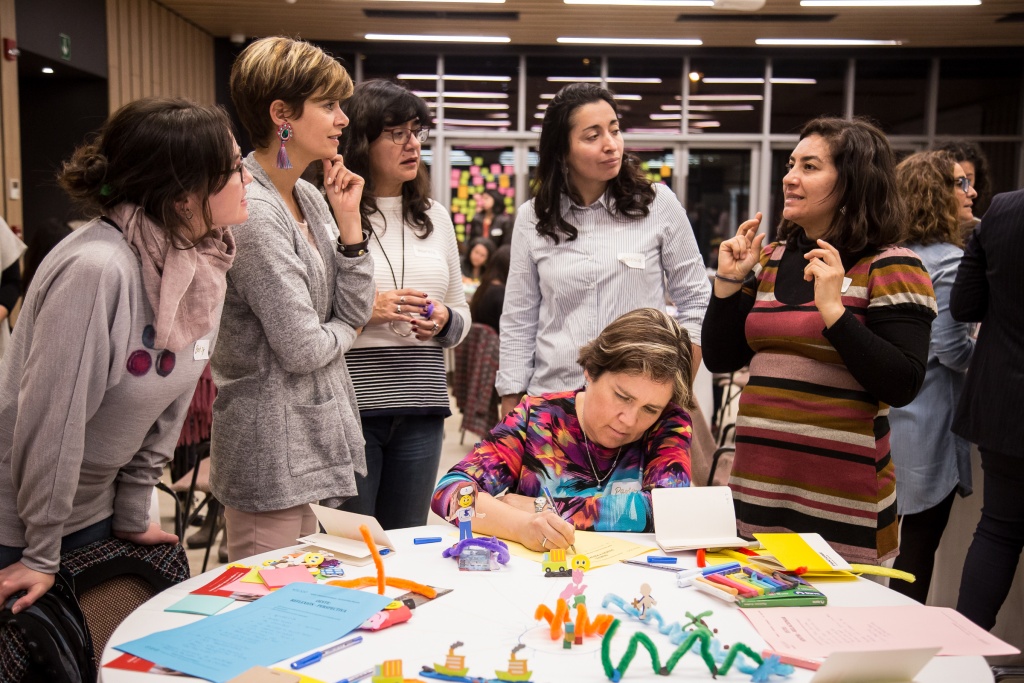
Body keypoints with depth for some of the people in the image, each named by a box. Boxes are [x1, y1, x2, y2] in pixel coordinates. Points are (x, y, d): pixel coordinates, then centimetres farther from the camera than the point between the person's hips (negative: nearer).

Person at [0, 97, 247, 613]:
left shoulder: (204, 266, -6)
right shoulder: (96, 270, -30)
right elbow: (52, 418, -24)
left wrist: (132, 515, 6)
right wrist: (42, 555, -15)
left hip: (95, 511, 7)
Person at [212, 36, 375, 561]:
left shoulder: (310, 199, 7)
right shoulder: (252, 212, -21)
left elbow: (355, 310, 5)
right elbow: (301, 348, -21)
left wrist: (348, 221, -5)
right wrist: (341, 330, 0)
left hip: (308, 435, 9)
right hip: (271, 444, -9)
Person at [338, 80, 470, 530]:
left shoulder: (436, 216, 12)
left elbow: (461, 316, 18)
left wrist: (444, 321, -3)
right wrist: (364, 311, -18)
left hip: (422, 408, 5)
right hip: (351, 404, -4)